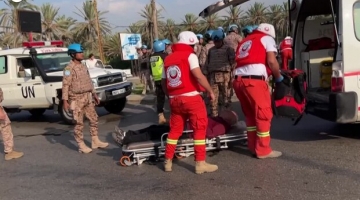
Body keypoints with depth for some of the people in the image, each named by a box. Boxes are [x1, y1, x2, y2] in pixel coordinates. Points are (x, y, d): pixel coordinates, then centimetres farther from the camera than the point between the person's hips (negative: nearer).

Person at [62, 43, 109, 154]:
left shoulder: (83, 67, 12)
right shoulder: (69, 69, -13)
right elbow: (65, 85, -17)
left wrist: (94, 94, 19)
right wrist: (65, 101, -22)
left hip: (87, 97, 8)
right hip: (77, 99, -8)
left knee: (94, 119, 12)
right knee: (79, 123, 0)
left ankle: (95, 142, 22)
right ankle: (81, 145, 9)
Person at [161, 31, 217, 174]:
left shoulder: (168, 59, 14)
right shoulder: (190, 55, -4)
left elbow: (164, 83, 15)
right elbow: (198, 76, -16)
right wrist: (210, 91, -7)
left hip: (175, 99, 6)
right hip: (191, 98, -6)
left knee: (175, 130, 17)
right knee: (199, 129, 3)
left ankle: (168, 161, 22)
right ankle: (200, 163, 3)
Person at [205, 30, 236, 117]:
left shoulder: (228, 49, 6)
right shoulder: (211, 50, 20)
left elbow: (233, 63, -2)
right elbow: (208, 64, 23)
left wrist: (233, 77, -11)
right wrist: (207, 76, 16)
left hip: (225, 75, -4)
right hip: (213, 76, 4)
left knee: (226, 97, -1)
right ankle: (214, 117, 7)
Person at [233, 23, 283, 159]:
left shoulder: (245, 41, 30)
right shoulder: (267, 39, 11)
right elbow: (271, 61, -3)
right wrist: (278, 77, 11)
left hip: (238, 80, 7)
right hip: (254, 80, -7)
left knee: (250, 114, 18)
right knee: (264, 114, 2)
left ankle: (253, 146, 22)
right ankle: (263, 150, 6)